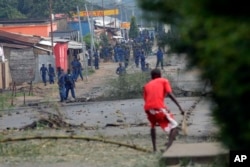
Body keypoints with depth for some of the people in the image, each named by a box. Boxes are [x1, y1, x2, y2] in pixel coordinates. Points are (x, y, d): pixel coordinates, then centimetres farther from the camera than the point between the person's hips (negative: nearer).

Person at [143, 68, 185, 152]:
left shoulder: (146, 85, 27)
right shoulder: (164, 81, 18)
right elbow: (170, 94, 2)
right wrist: (180, 107, -5)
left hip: (147, 108, 4)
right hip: (159, 107, -4)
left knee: (153, 126, 33)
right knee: (174, 127, 2)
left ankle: (154, 148, 29)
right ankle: (169, 145, -23)